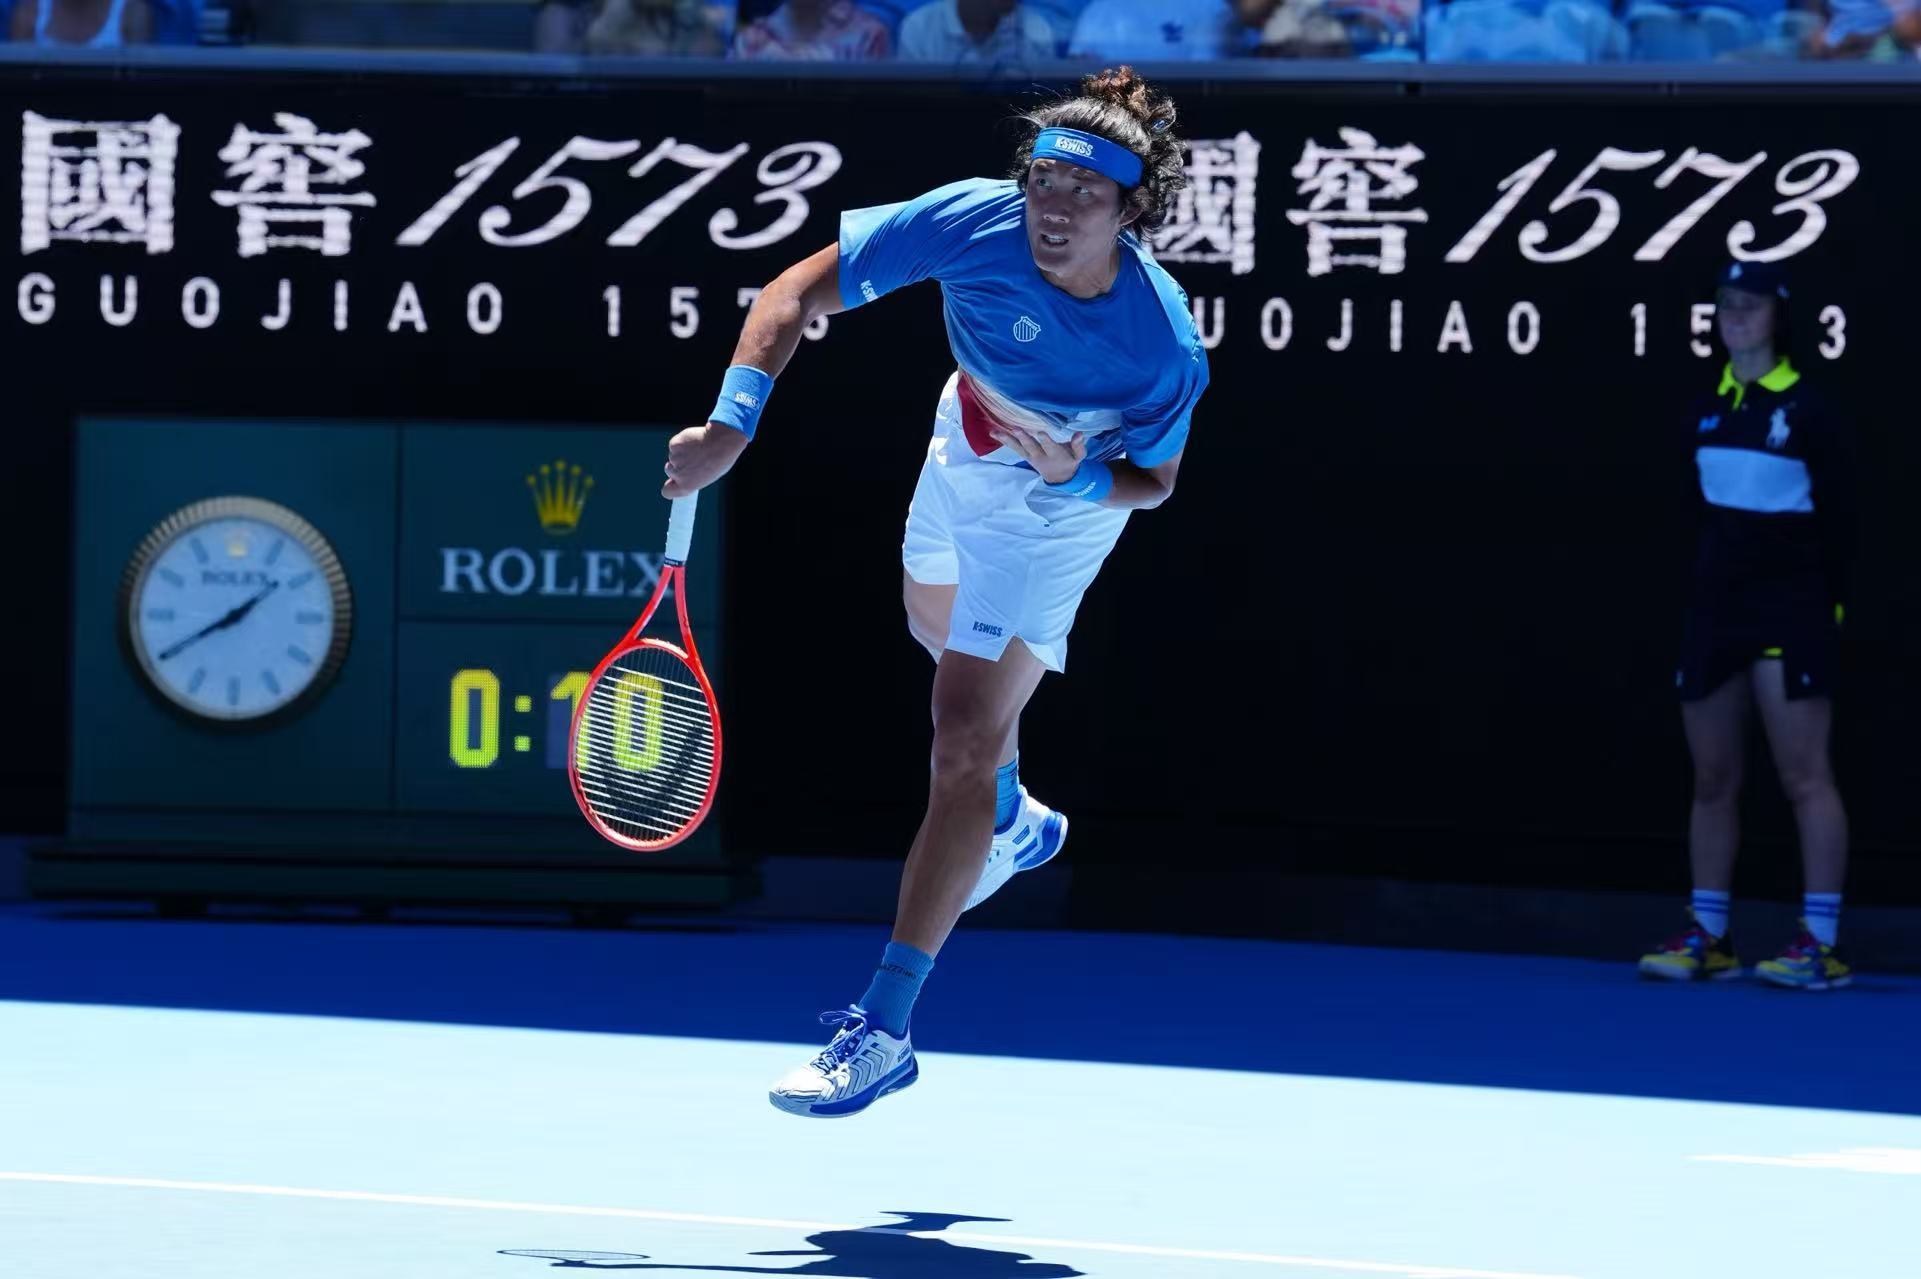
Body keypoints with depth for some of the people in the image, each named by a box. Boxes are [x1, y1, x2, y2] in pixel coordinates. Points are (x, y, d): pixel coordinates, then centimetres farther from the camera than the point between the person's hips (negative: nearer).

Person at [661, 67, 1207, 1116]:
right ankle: (1015, 823, 65)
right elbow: (797, 294, -26)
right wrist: (733, 425, -39)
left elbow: (1153, 482, -16)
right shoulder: (972, 222, -33)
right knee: (938, 625, 32)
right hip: (966, 449, 5)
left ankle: (883, 1030, -13)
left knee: (963, 743, -15)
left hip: (1057, 511, -5)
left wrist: (1077, 475, -37)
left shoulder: (1166, 349, -36)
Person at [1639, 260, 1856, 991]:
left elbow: (1839, 517, -6)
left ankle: (1821, 945, -8)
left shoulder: (1804, 410, -7)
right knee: (1713, 780, 8)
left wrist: (1825, 604, -10)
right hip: (1715, 603, 6)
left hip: (1789, 608, -6)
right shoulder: (1708, 410, 10)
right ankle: (1708, 937, 14)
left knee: (1804, 776, -8)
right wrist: (1705, 584, 8)